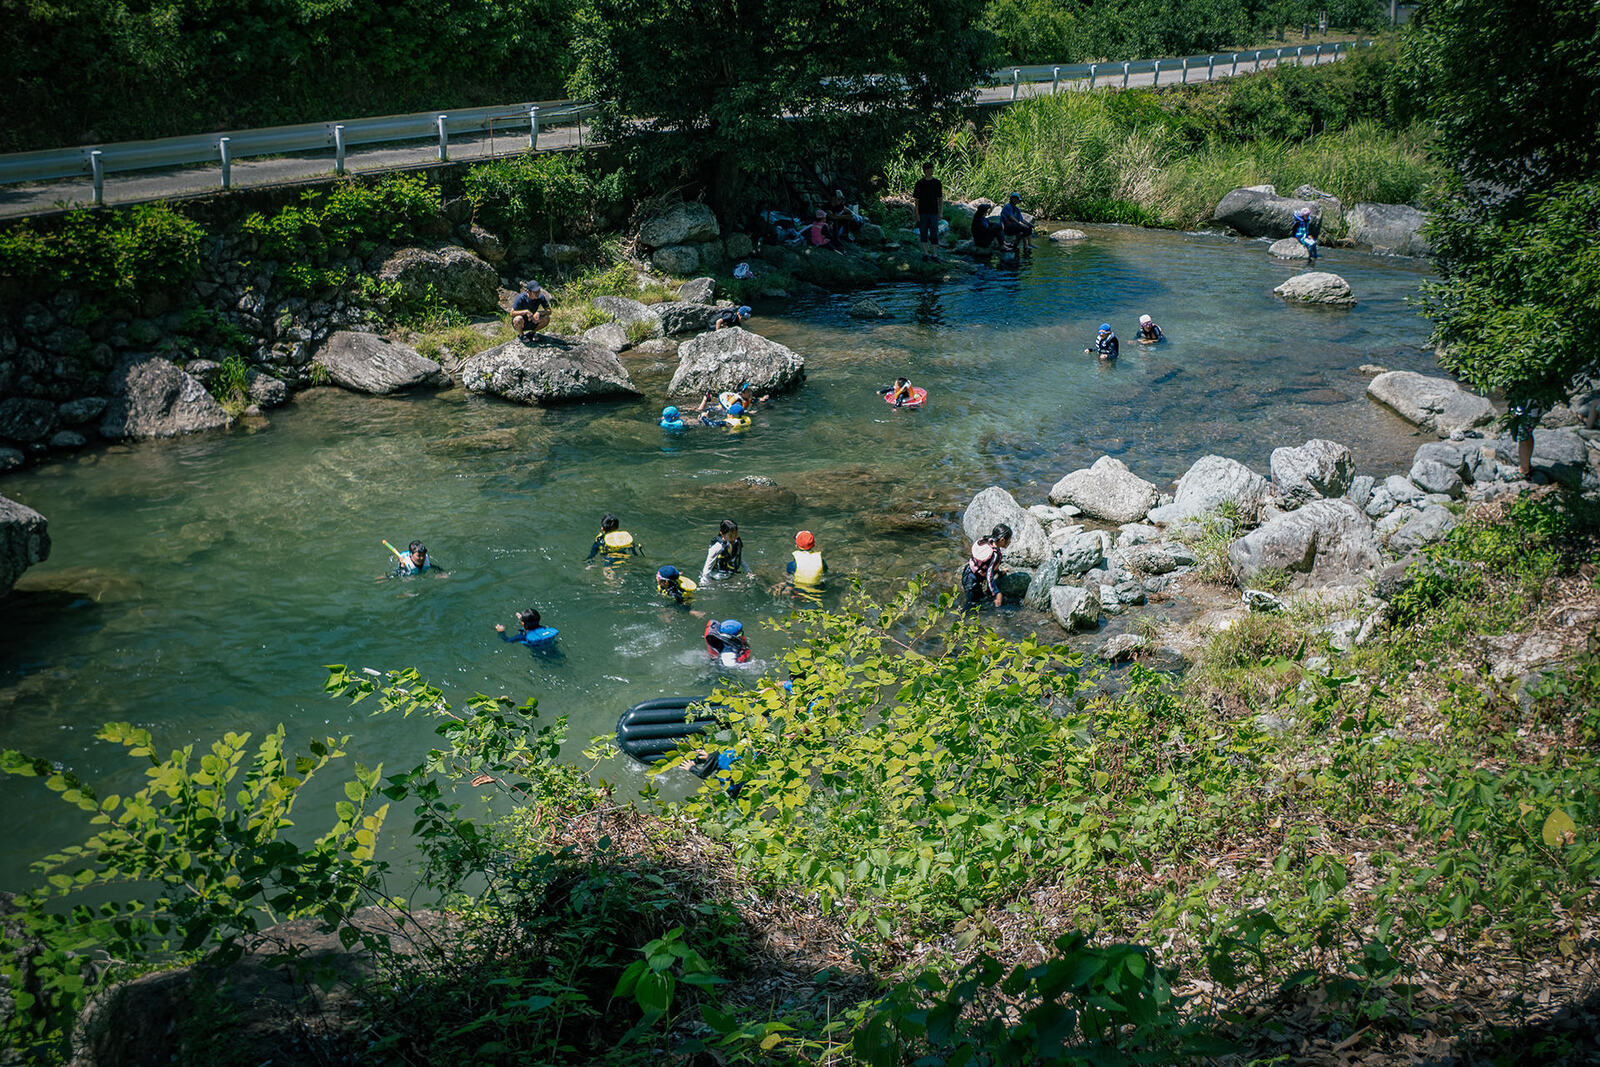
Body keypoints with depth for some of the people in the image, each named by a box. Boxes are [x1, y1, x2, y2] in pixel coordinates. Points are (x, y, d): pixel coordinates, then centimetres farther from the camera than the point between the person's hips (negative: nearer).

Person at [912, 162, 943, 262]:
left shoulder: (937, 183, 4)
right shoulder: (919, 184, 0)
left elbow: (940, 198, 8)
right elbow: (916, 199, 2)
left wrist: (941, 212, 1)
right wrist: (917, 213, -4)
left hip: (933, 212, 0)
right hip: (922, 212, 0)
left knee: (934, 234, 0)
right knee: (923, 234, 5)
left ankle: (934, 254, 5)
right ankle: (925, 253, 16)